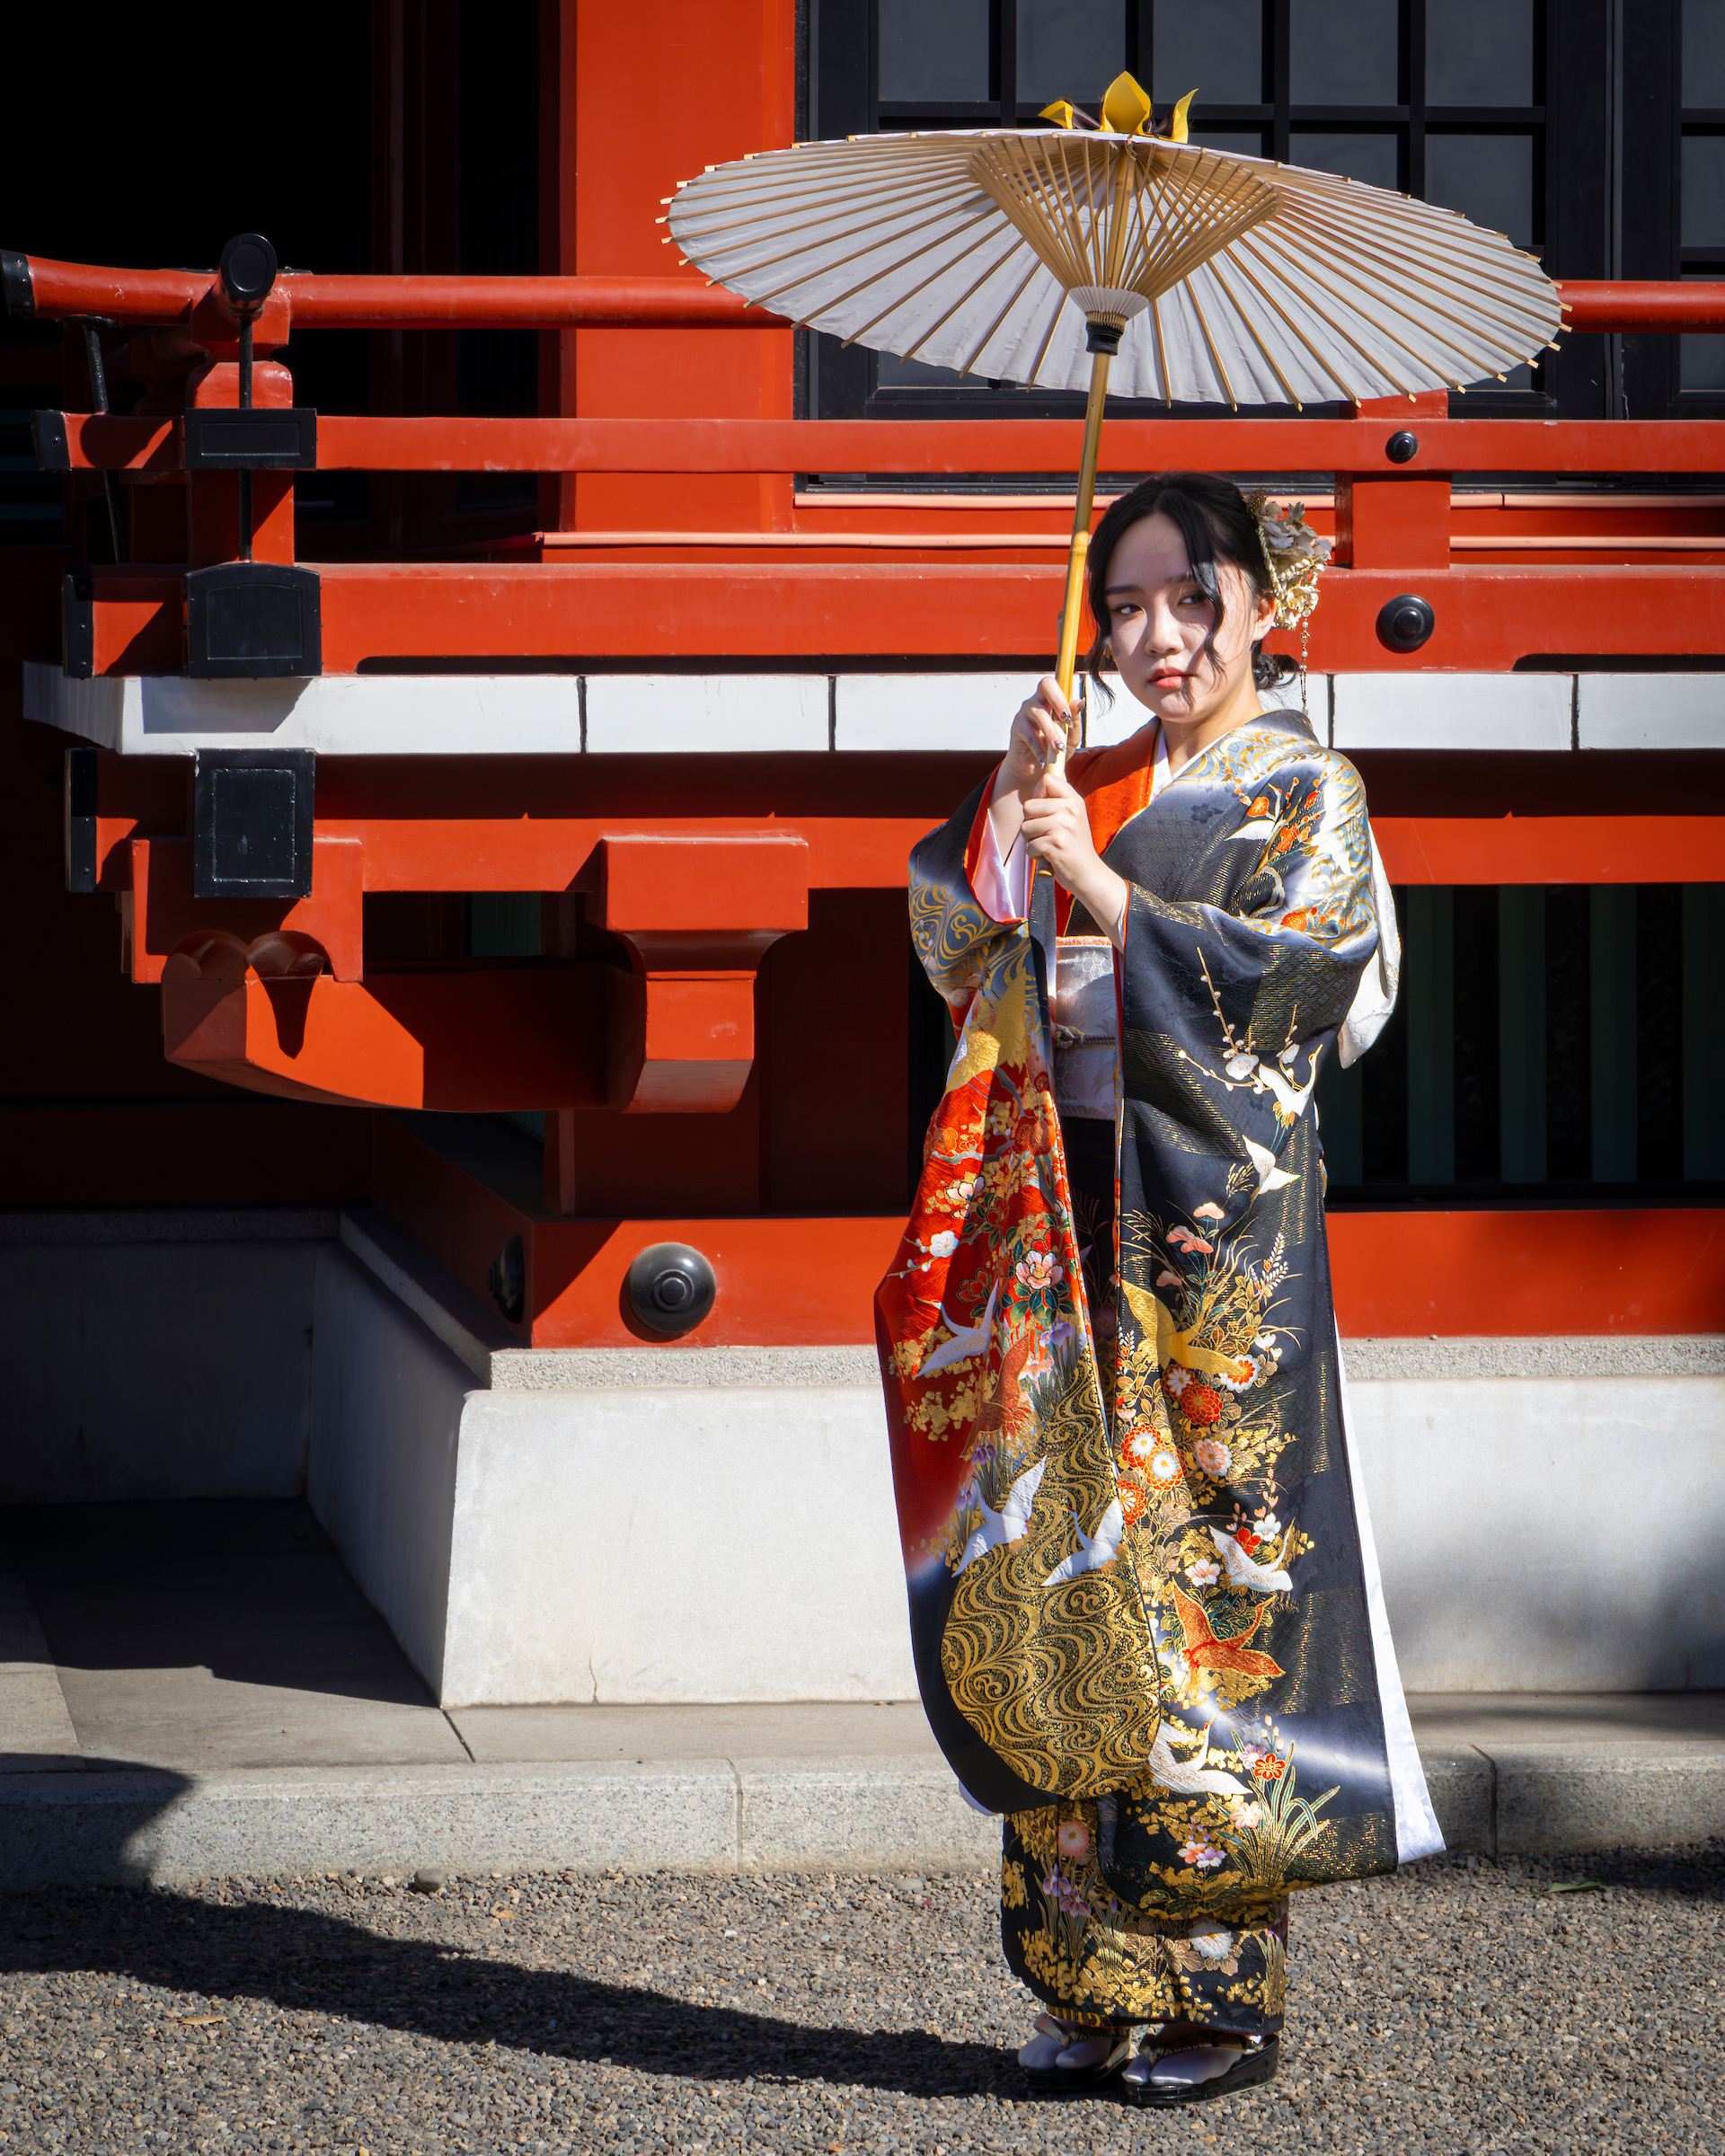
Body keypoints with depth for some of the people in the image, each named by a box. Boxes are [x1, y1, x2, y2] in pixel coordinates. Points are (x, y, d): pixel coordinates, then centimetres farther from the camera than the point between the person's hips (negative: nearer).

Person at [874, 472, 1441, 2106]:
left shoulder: (1305, 793, 0)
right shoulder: (1091, 788, 16)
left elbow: (1285, 985, -13)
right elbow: (957, 939, 9)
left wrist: (1097, 882, -14)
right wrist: (1013, 793, -4)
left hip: (1215, 1228, -6)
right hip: (1069, 1233, 6)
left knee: (1203, 1591, -6)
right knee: (1065, 1580, 4)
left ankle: (1224, 1989, 0)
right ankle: (1096, 1981, 9)